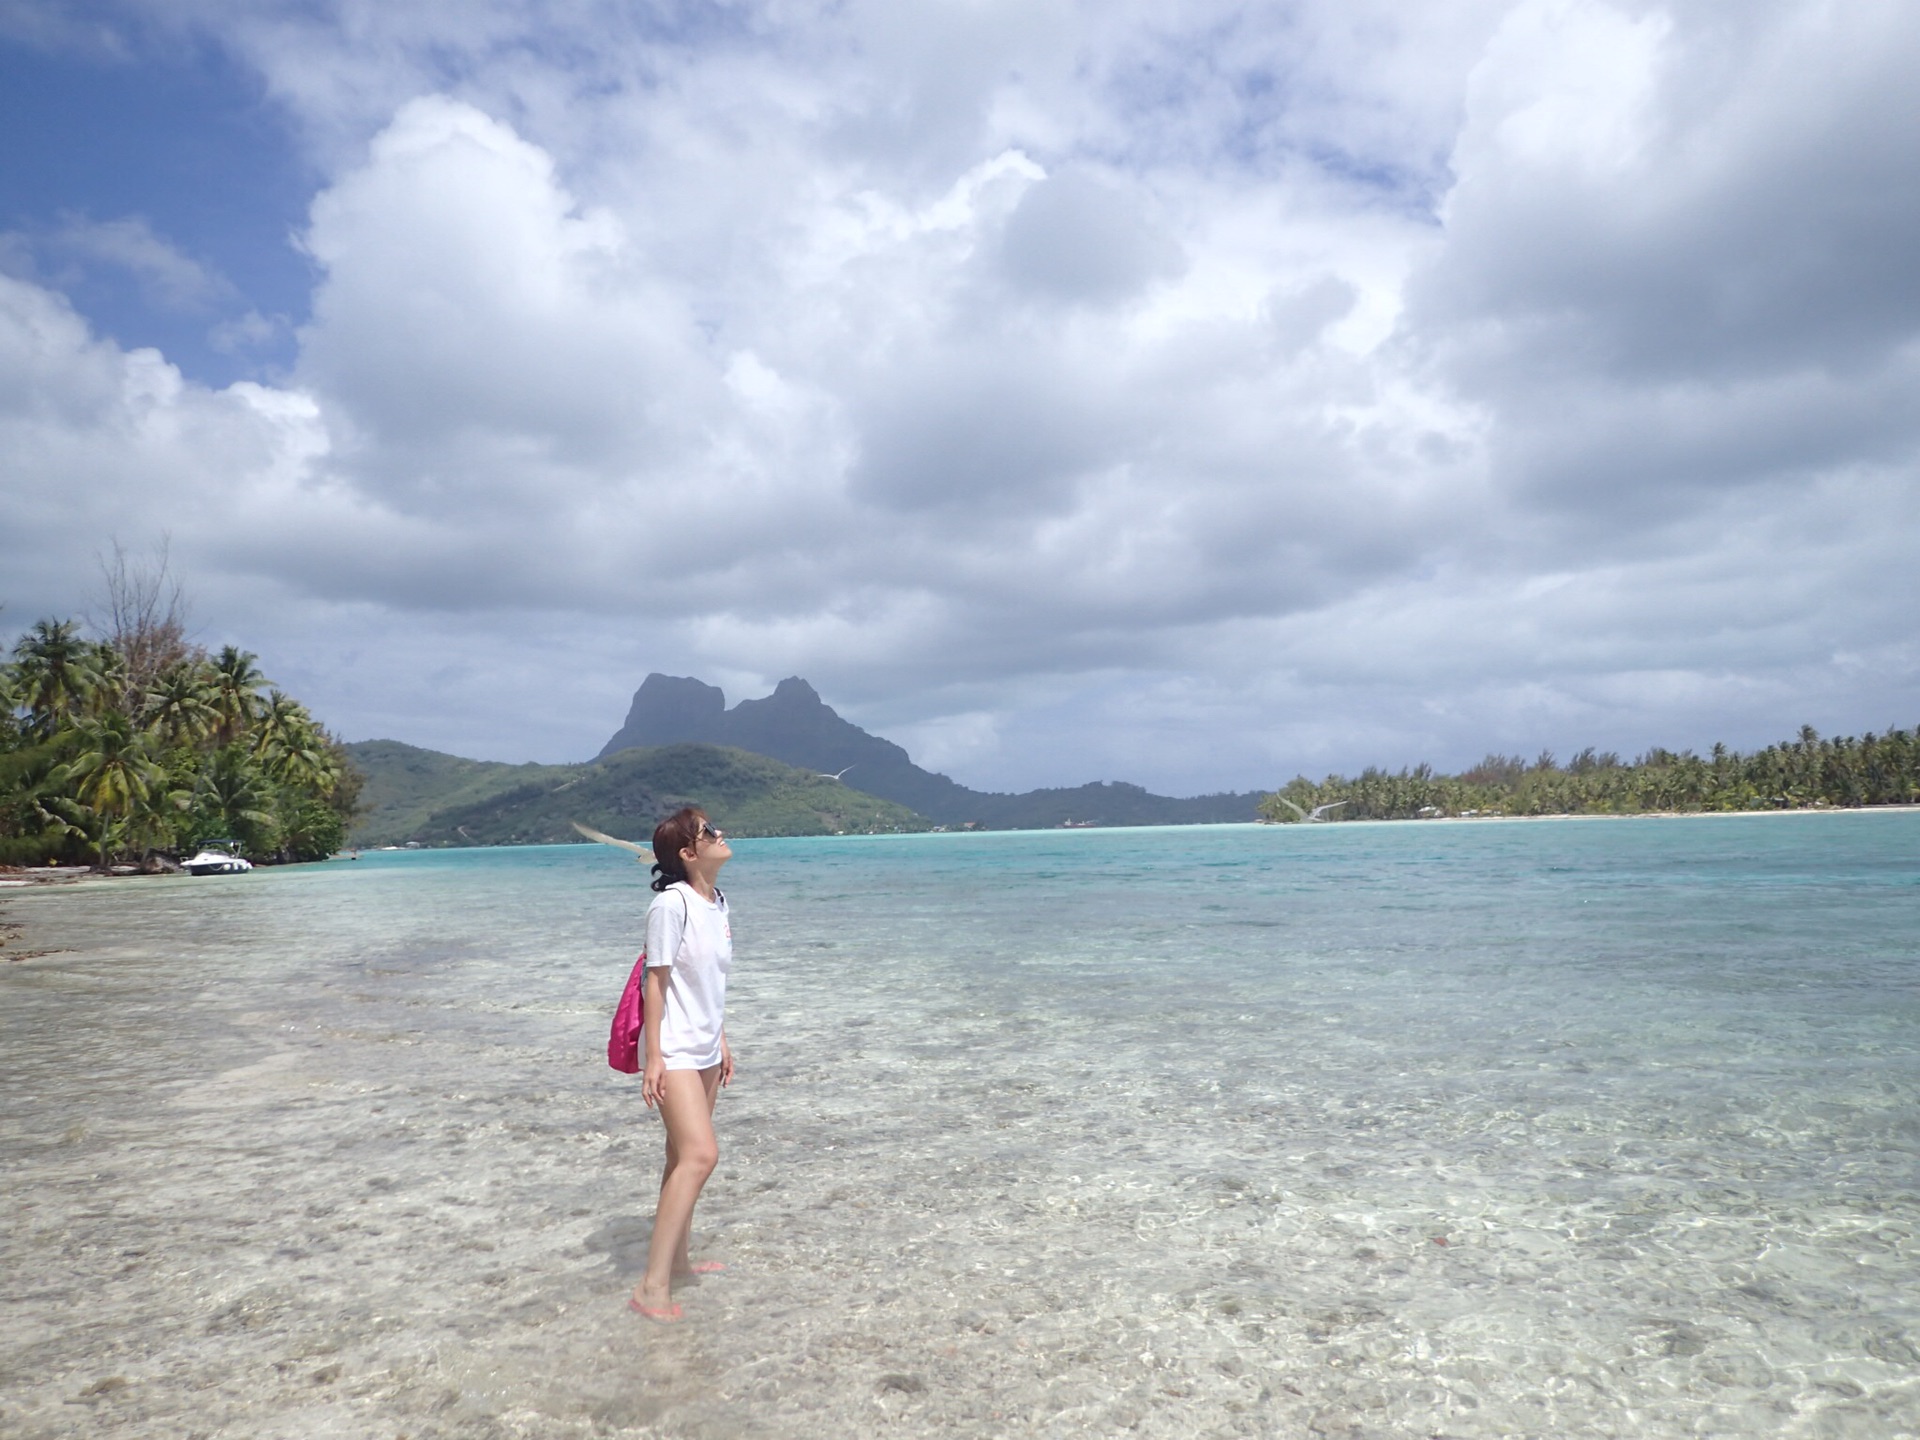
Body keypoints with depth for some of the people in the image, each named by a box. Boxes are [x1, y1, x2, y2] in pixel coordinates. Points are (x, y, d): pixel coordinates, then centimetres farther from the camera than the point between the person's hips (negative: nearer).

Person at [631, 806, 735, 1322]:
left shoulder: (717, 902, 6)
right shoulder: (671, 905, -18)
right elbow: (656, 982, -16)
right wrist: (654, 1057, -17)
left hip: (705, 1050, 8)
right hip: (674, 1051, -8)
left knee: (684, 1155, 16)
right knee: (700, 1154, -17)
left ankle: (677, 1259, 29)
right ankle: (653, 1285, -12)